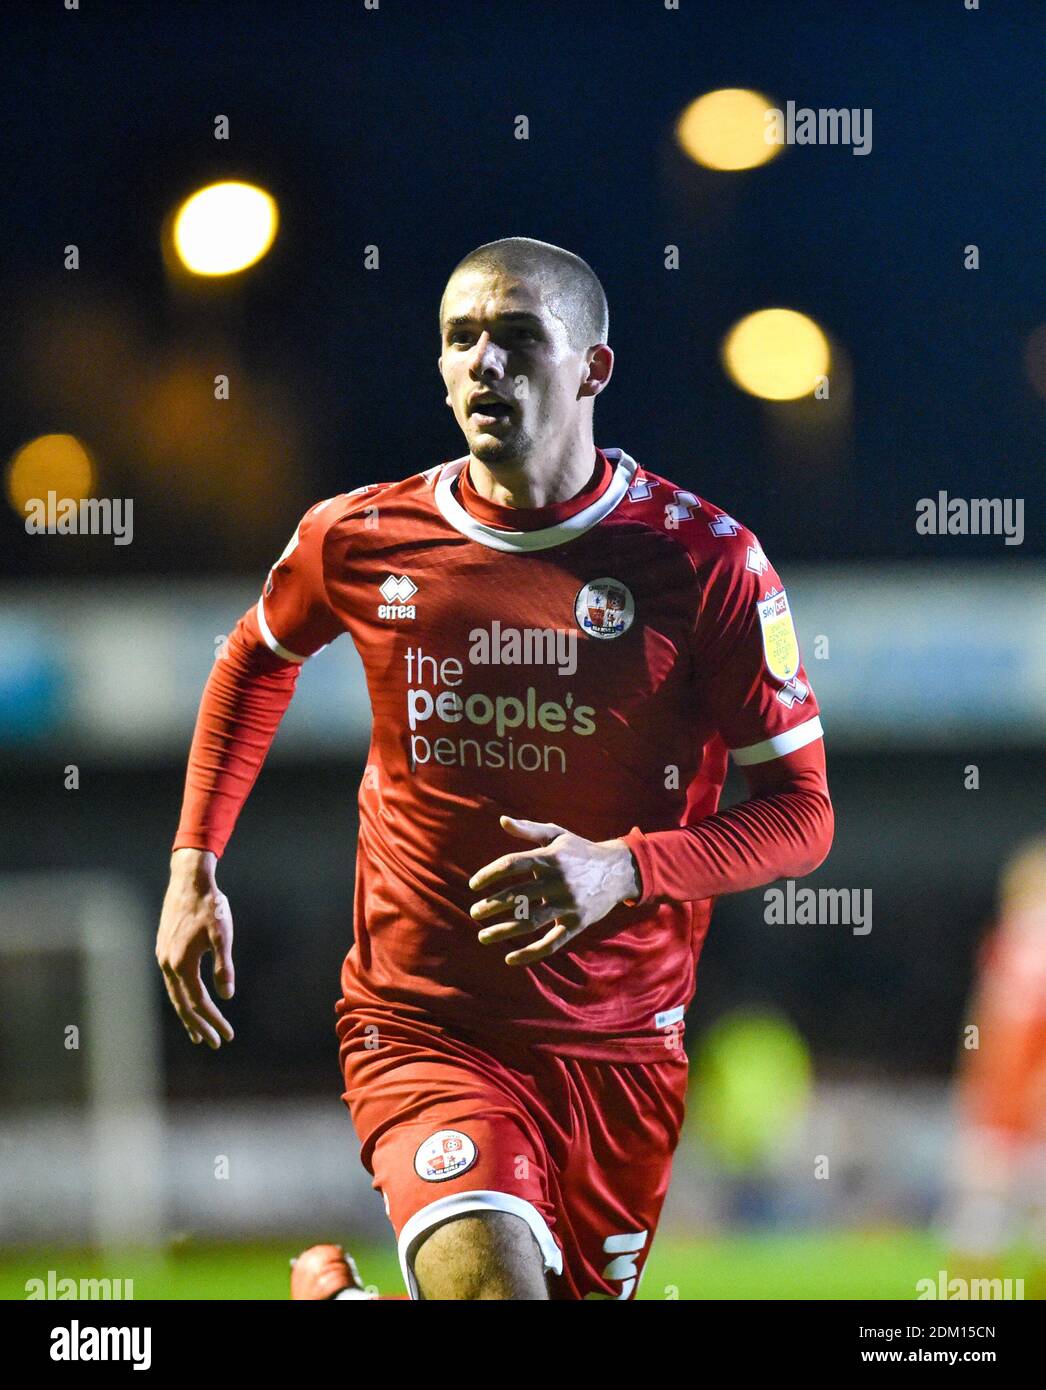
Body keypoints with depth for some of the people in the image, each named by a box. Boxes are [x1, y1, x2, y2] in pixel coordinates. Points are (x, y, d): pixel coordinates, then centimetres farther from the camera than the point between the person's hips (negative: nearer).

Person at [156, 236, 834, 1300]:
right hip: (420, 1033, -1)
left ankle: (336, 1289, 40)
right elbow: (257, 661, 22)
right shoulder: (359, 538, 0)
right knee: (493, 1282, -26)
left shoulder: (705, 560, -7)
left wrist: (625, 869, -21)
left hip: (623, 1045, 2)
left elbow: (801, 812, -4)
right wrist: (192, 870, 16)